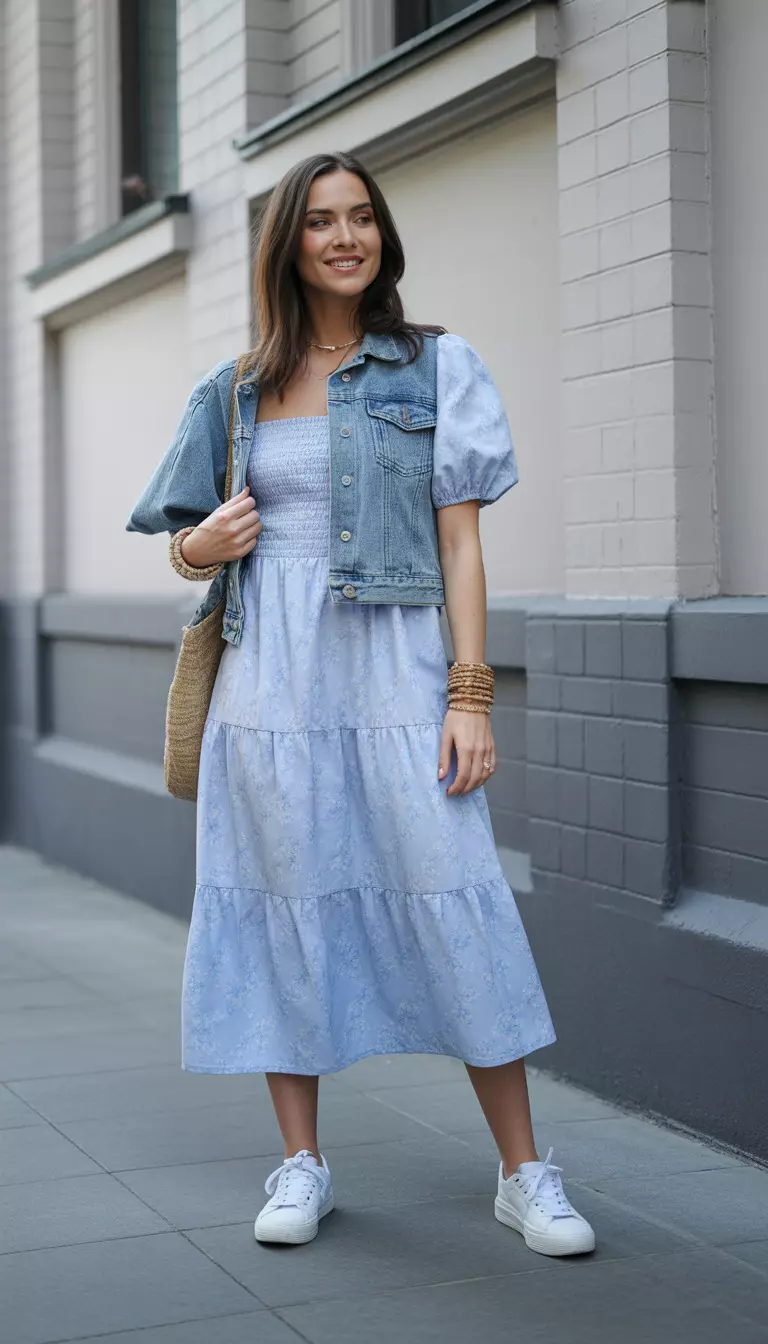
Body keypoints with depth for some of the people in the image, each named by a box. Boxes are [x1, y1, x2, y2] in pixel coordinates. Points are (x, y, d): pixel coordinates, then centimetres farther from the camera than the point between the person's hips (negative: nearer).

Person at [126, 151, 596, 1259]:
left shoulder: (439, 367, 5)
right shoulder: (235, 392, 12)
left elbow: (460, 543, 1)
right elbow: (191, 541, 20)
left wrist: (471, 696, -7)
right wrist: (199, 545, -5)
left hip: (392, 677, -2)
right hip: (269, 683, 3)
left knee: (454, 912, -5)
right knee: (282, 910, 5)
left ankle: (525, 1174, 5)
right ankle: (302, 1164, 17)